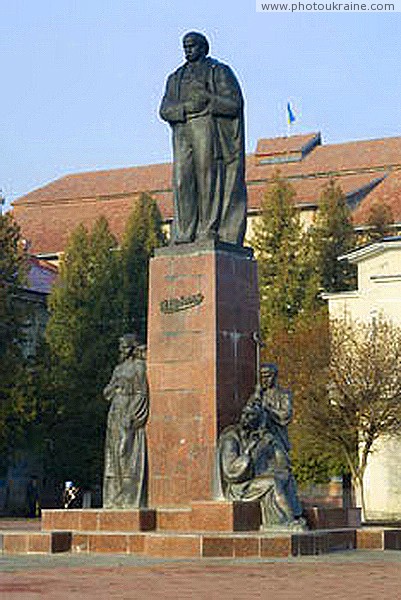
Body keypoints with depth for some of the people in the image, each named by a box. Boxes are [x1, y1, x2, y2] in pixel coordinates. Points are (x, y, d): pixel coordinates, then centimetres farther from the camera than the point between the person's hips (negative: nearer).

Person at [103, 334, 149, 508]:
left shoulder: (139, 367, -4)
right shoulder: (119, 368, 18)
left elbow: (142, 394, -11)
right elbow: (107, 392, 20)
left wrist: (131, 416, -18)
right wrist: (114, 386, -2)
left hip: (131, 415, -8)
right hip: (116, 415, 8)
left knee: (130, 455, -10)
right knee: (114, 455, 6)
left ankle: (131, 499, -10)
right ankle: (115, 499, 9)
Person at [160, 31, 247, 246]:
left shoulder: (219, 71, 11)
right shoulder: (176, 78, 25)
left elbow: (234, 104, 0)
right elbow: (165, 110, 11)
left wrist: (207, 98, -12)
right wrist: (187, 107, -8)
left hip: (210, 131, -4)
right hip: (182, 134, 4)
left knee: (208, 179, -12)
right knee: (183, 181, -7)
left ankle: (209, 230, -13)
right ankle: (184, 235, -10)